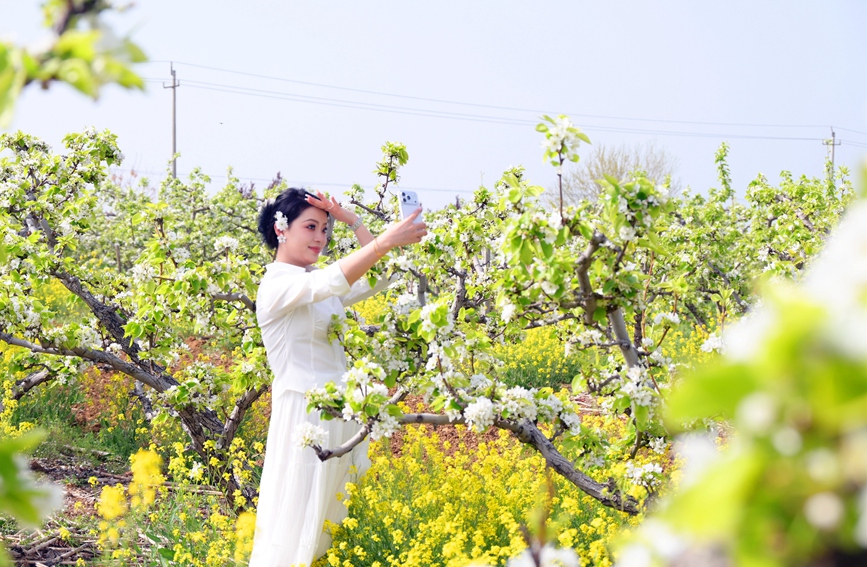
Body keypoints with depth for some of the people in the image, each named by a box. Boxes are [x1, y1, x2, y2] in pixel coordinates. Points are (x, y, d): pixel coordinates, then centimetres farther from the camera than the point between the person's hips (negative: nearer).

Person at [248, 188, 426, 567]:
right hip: (305, 412, -9)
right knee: (298, 522, -4)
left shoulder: (313, 280, 13)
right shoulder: (278, 283, -13)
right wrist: (386, 240, -40)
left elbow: (377, 279, 8)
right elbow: (331, 282, -32)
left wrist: (353, 222, 3)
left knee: (339, 516, 10)